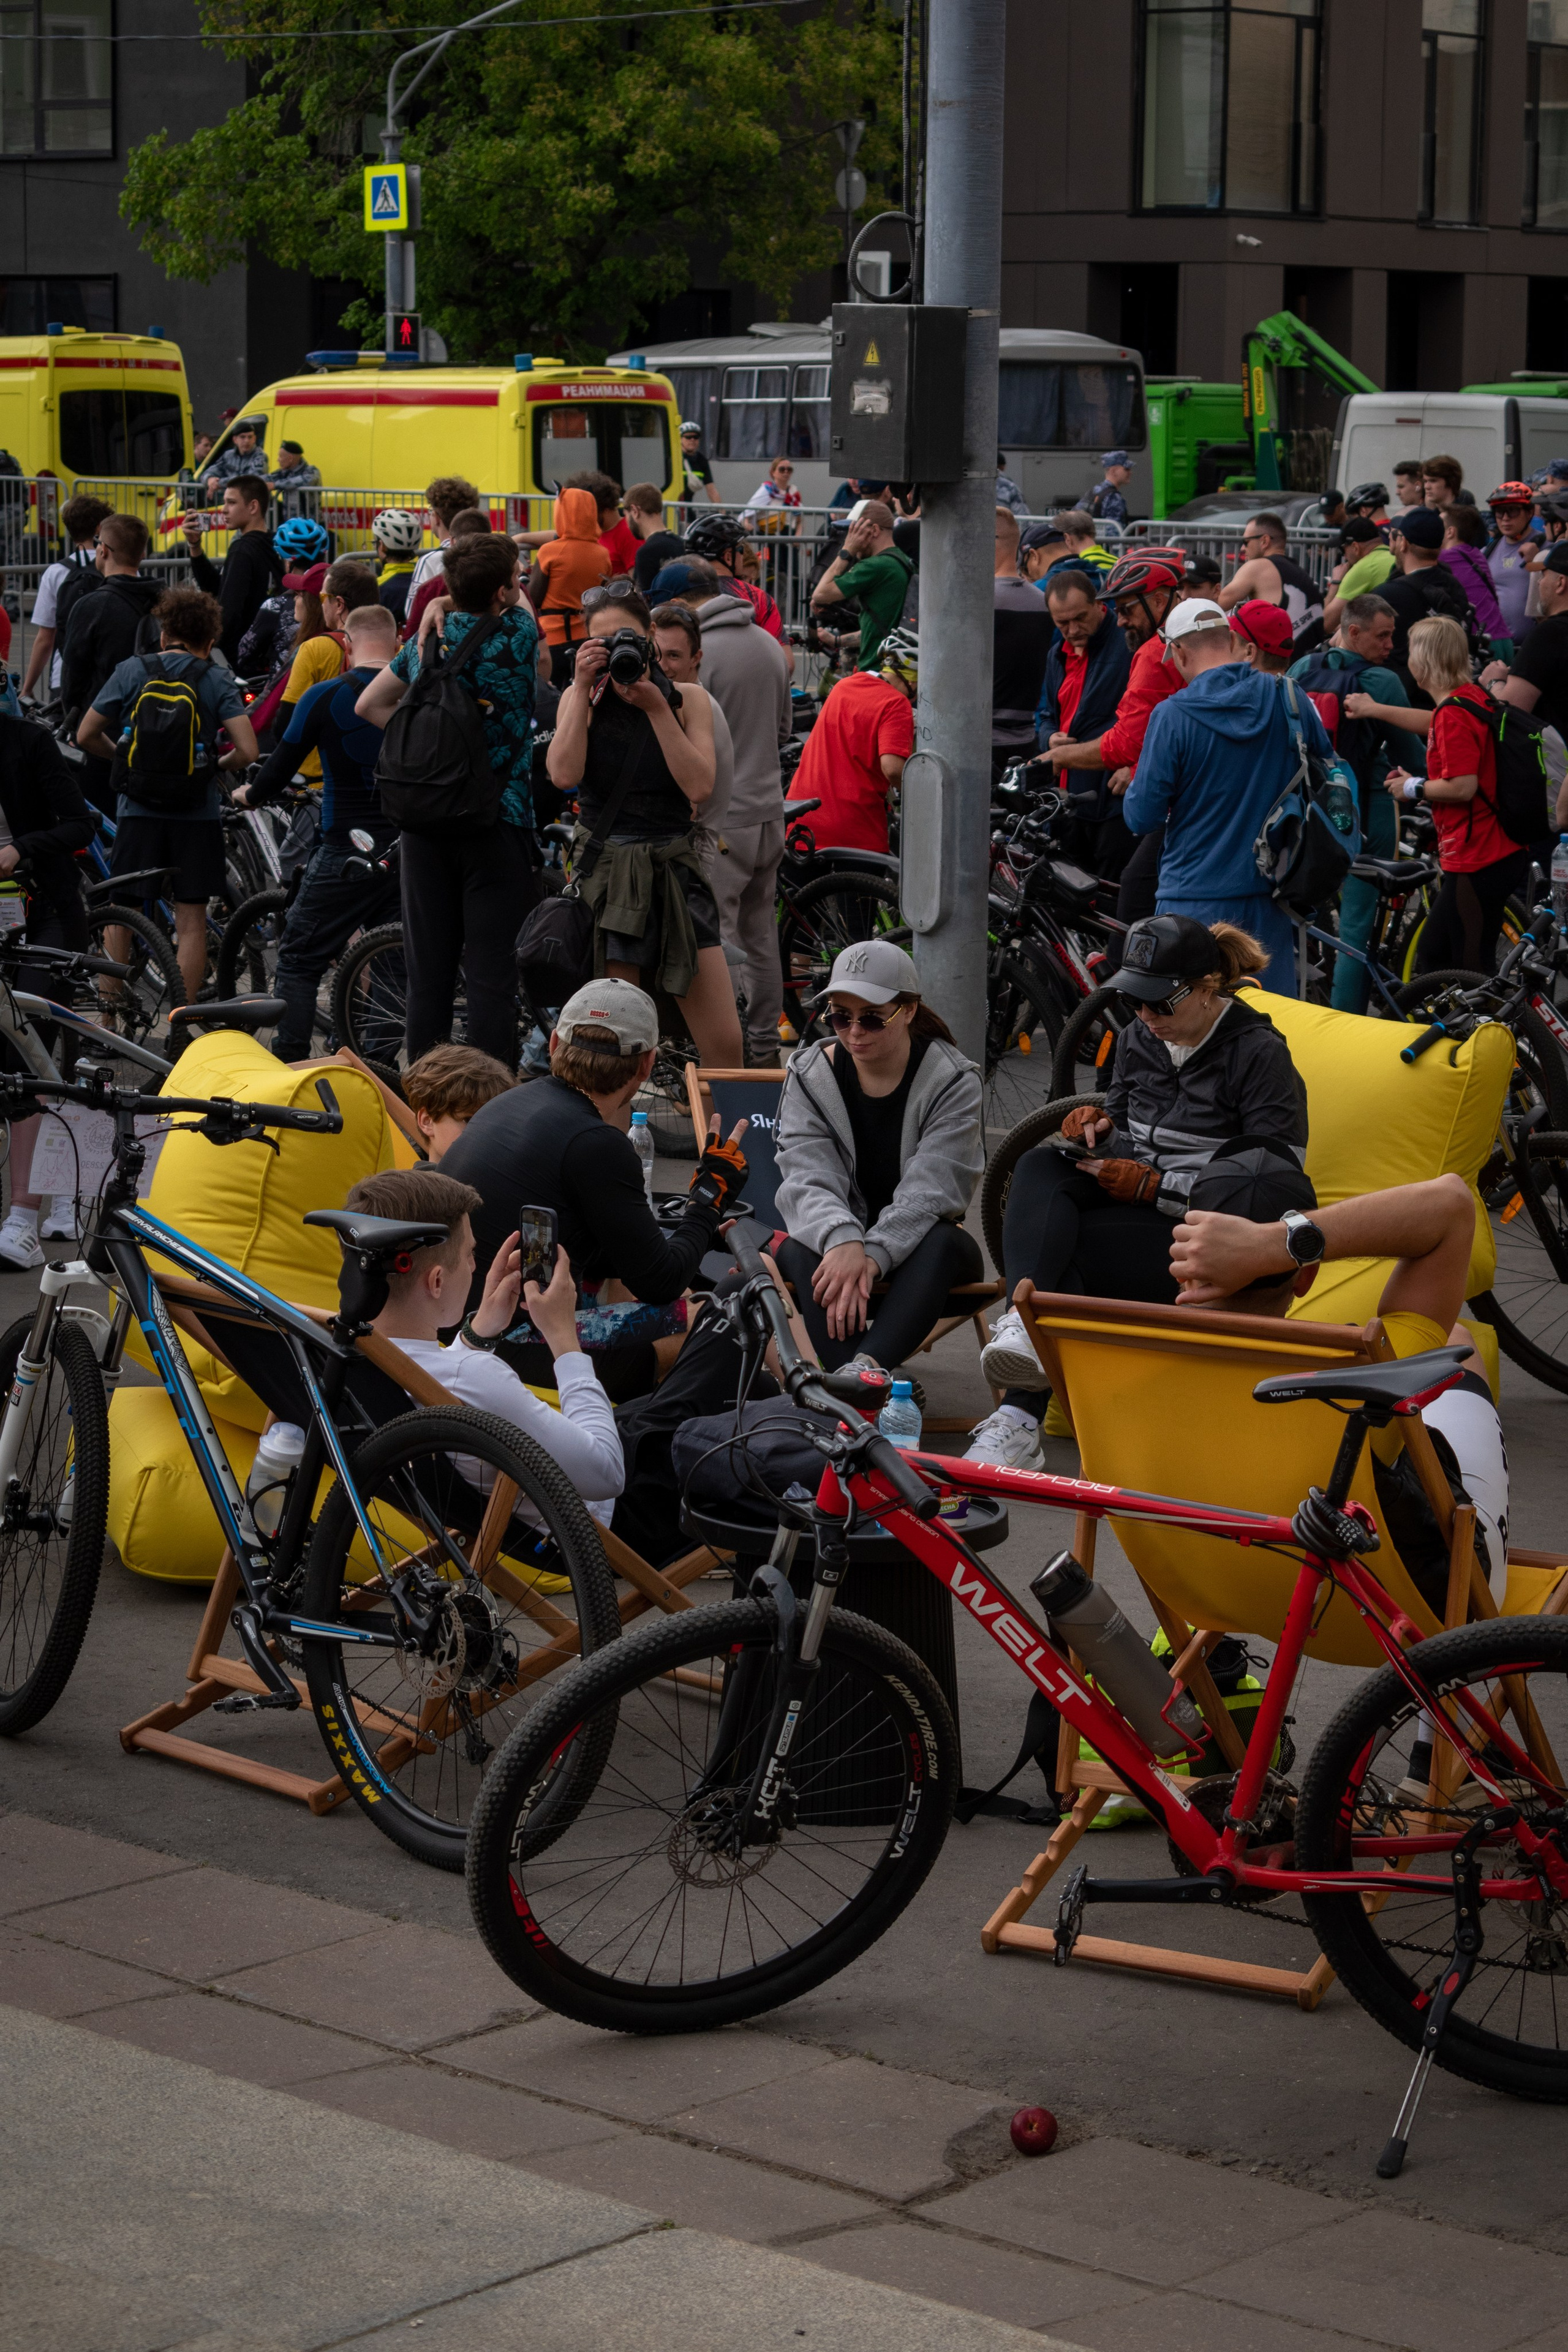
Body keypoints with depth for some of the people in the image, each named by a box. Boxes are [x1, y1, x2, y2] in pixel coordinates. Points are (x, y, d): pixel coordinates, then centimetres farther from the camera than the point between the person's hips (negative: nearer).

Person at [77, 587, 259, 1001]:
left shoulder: (133, 670, 3)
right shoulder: (218, 679, 0)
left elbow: (87, 736, 4)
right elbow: (247, 751, -10)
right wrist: (216, 765, 10)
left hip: (139, 811, 1)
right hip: (197, 814, -1)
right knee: (191, 920, 6)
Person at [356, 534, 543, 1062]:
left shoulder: (427, 639, 7)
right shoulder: (516, 636, -7)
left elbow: (369, 705, 17)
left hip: (424, 821, 5)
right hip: (497, 821, -5)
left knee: (428, 973, 9)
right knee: (492, 974, -5)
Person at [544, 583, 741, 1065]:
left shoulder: (687, 701, 6)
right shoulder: (581, 699, 6)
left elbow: (699, 786, -9)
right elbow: (564, 775, -13)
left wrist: (655, 708, -11)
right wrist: (584, 689, -11)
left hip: (675, 868, 1)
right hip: (605, 870, -1)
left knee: (725, 1043, -4)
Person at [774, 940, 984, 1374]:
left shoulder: (952, 1081, -8)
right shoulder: (809, 1076, -1)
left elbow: (929, 1191, -21)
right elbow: (809, 1180, -16)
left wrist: (872, 1257, -39)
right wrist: (843, 1241, -39)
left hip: (914, 1246, -1)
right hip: (833, 1241, 1)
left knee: (944, 1241, -36)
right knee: (801, 1249, -33)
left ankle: (863, 1369, -57)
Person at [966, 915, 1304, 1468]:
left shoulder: (1260, 1054, -8)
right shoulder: (1138, 1039, 12)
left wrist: (1153, 1186, -16)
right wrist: (1099, 1127, -1)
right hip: (1129, 1207, 7)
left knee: (1054, 1247, -29)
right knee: (1039, 1166, -24)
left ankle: (1022, 1419, -39)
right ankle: (1023, 1330, -47)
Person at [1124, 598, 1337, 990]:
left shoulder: (1173, 716, -14)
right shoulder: (1287, 698, -1)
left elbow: (1141, 817, -12)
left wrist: (1132, 785, 10)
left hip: (1195, 899, -4)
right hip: (1271, 890, 4)